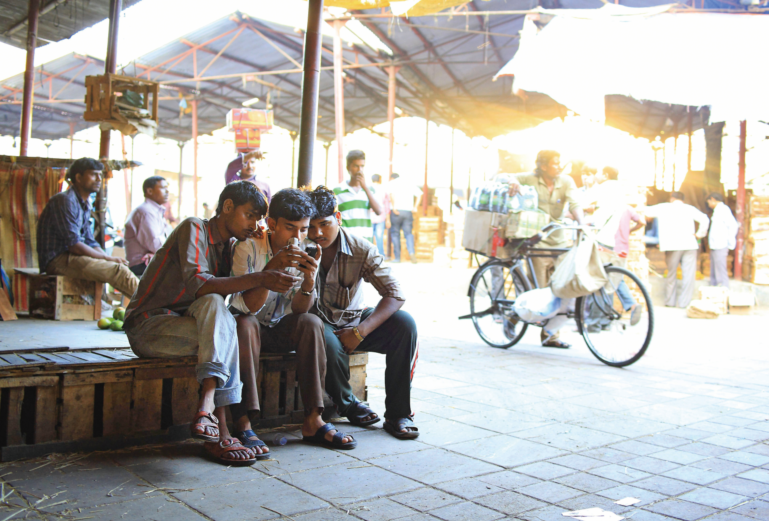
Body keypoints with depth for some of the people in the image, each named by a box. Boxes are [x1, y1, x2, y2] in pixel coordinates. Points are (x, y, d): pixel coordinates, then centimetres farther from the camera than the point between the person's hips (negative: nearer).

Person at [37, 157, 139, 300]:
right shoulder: (65, 200, -12)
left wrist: (109, 258, -1)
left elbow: (90, 242, 17)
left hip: (70, 257, 9)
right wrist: (108, 258, -15)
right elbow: (74, 245, -19)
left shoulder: (85, 205, 17)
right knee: (117, 270, -23)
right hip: (57, 260, -9)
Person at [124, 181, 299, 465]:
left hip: (184, 324, 7)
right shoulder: (194, 228, -10)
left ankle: (207, 405, -34)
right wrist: (259, 278, -35)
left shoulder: (227, 248, 15)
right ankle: (220, 432, -37)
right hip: (146, 326, -7)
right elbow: (197, 285, -28)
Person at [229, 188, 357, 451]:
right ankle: (243, 424, -32)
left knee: (311, 324, -25)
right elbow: (247, 307, -27)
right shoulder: (249, 247, -18)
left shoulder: (304, 255, -5)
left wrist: (309, 278, -31)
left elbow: (297, 310, -12)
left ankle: (313, 420, -23)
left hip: (279, 330, 4)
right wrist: (272, 267, -40)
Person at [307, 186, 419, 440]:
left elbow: (395, 294, -18)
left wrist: (359, 331, -30)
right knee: (328, 343, -37)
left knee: (404, 324, -24)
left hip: (353, 322, 2)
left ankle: (398, 414, -14)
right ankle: (347, 404, -4)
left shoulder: (361, 250, -13)